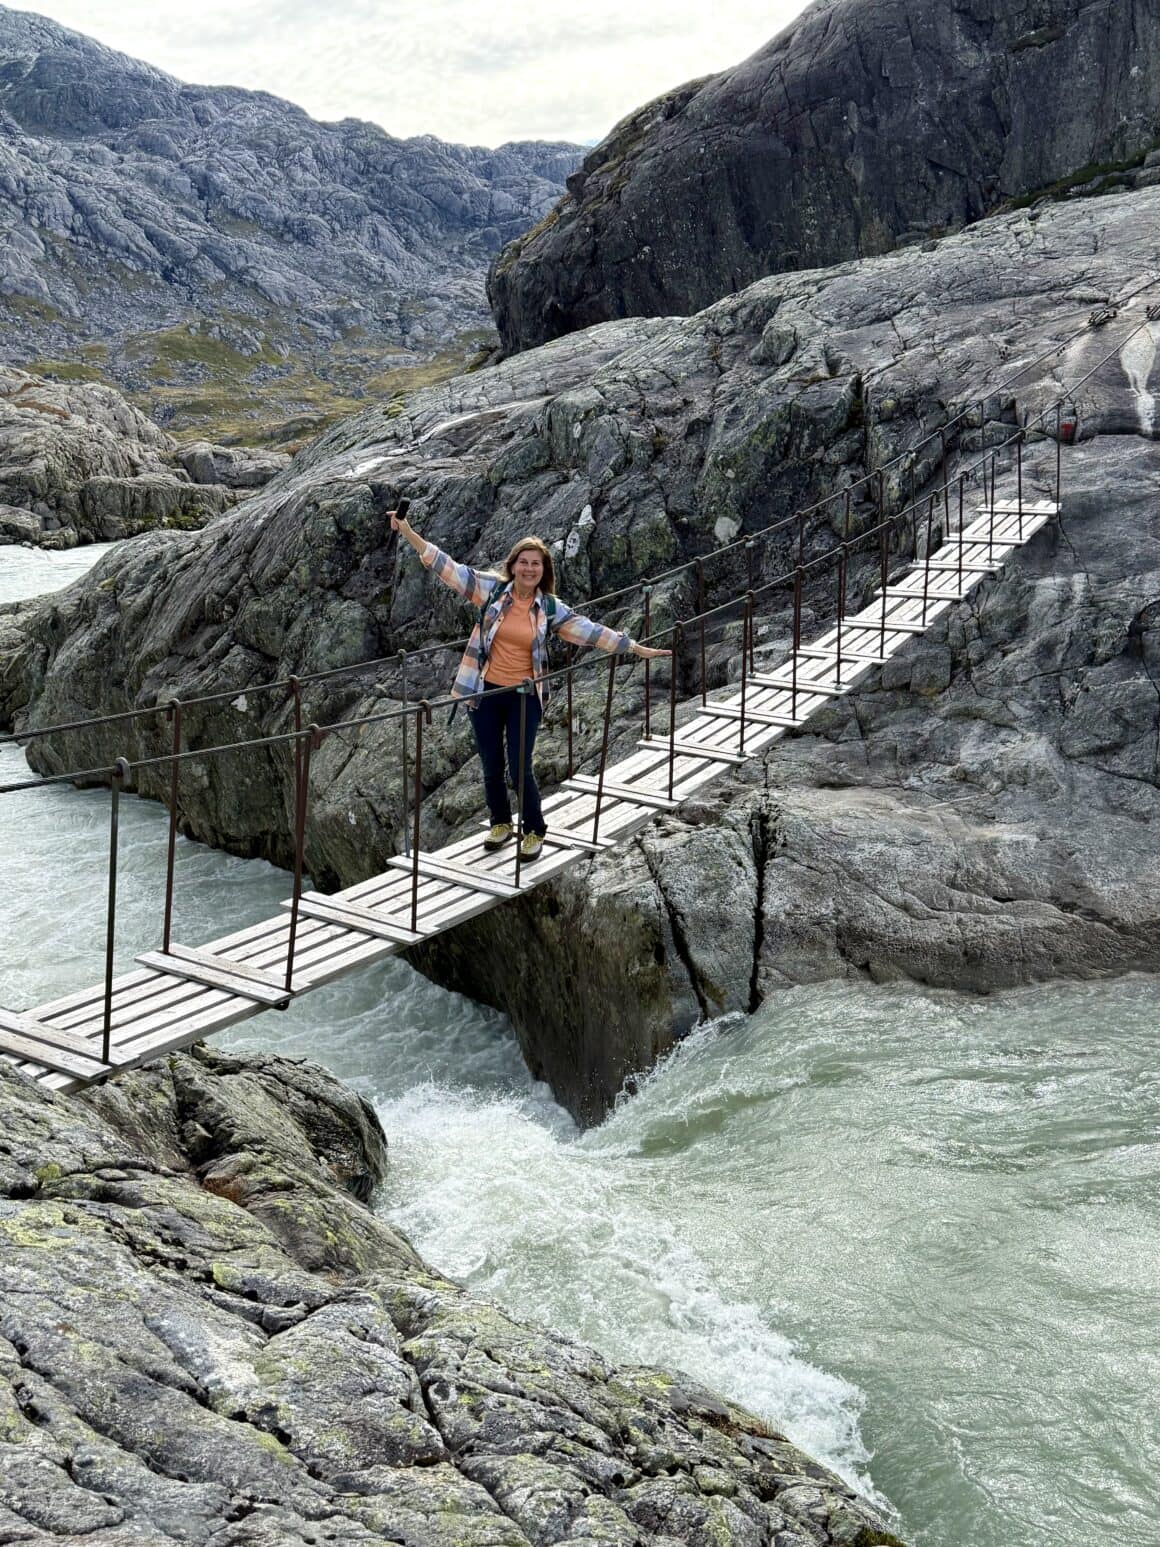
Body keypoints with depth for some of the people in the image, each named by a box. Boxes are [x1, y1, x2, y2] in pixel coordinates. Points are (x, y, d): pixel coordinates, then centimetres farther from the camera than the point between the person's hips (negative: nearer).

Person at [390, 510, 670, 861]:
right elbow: (448, 567, -7)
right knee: (491, 766, 12)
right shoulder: (492, 588, -4)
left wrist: (639, 649, 0)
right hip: (484, 692, 1)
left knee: (519, 769, -1)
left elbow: (591, 631, 2)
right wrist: (407, 532, -15)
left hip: (525, 696, -1)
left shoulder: (550, 608, -1)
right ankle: (500, 822, 37)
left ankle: (534, 831, 22)